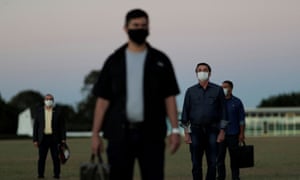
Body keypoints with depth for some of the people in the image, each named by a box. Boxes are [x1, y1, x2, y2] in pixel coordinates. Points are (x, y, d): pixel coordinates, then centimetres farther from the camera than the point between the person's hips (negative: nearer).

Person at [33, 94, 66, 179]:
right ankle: (40, 174, 2)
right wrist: (35, 140, -1)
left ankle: (56, 174, 4)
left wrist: (63, 138, -5)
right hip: (43, 138, 1)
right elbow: (36, 126, 5)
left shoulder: (58, 111, 3)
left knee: (56, 157, -2)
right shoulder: (39, 111, 5)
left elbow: (62, 126, 3)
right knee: (41, 157, -4)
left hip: (54, 138, -1)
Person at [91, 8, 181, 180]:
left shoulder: (160, 60, 6)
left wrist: (175, 130, -7)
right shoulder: (114, 61, 7)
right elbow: (103, 100, 5)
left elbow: (169, 98, 3)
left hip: (151, 134, 0)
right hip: (120, 133, 1)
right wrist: (95, 133, -1)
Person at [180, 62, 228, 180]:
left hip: (212, 131, 0)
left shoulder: (218, 90, 4)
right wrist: (186, 133, -1)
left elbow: (223, 112, 3)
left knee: (212, 163, -4)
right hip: (196, 131, 1)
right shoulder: (190, 91, 6)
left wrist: (222, 132, -5)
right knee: (196, 163, -1)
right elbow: (185, 112, 6)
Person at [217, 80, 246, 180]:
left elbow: (241, 119, 3)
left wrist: (242, 133, -4)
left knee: (234, 157, 3)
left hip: (233, 134, -1)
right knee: (220, 157, -4)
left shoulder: (237, 102, 3)